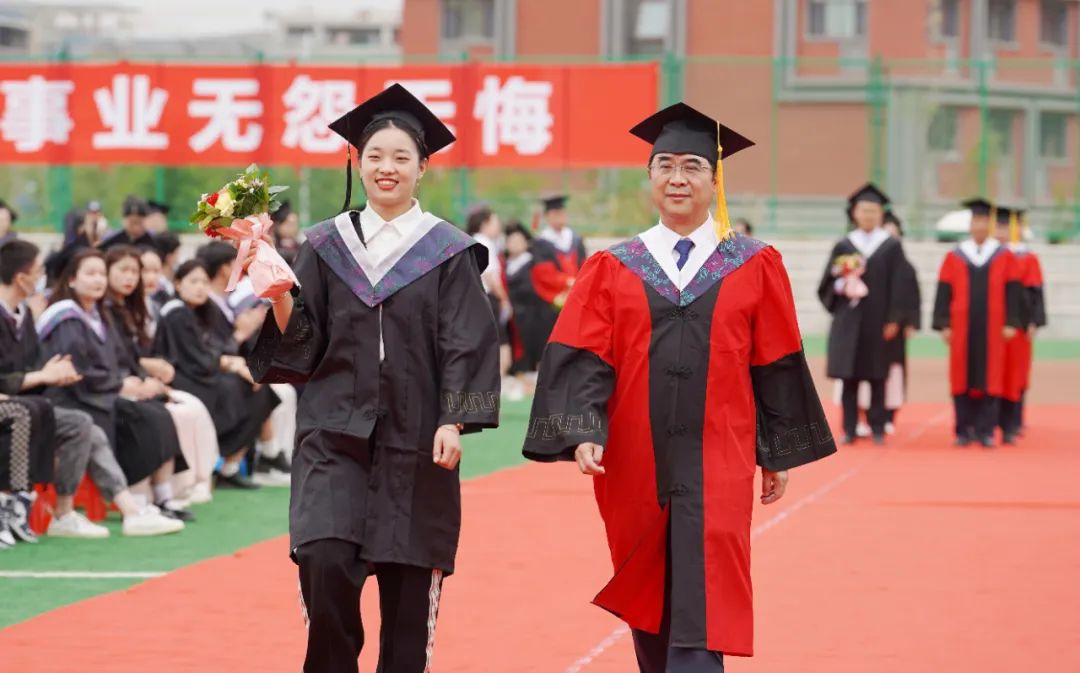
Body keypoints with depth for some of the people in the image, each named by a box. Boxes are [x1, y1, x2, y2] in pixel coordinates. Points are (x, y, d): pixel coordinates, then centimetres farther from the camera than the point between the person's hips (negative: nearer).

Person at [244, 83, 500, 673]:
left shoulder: (448, 253, 2)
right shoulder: (326, 247, 7)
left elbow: (466, 343, -3)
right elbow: (302, 344, 5)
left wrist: (453, 422, -14)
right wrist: (281, 299, -14)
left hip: (414, 440, -1)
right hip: (335, 433, 1)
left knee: (408, 584, 3)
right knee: (325, 564, -15)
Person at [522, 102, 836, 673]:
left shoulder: (755, 268, 4)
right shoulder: (612, 270, 5)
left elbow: (778, 367, 7)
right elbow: (583, 360, -2)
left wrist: (778, 455, 7)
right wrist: (584, 433, -17)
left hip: (716, 465, -2)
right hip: (635, 468, 2)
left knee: (699, 614, -10)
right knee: (651, 604, 11)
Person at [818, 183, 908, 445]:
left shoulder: (891, 247, 4)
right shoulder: (843, 246, 8)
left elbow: (897, 286, 1)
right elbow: (827, 283, 8)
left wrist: (893, 320, -6)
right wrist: (841, 285, -14)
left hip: (878, 322, -1)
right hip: (849, 322, 1)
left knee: (877, 377, 1)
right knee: (849, 376, 0)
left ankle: (877, 428, 8)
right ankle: (850, 429, 4)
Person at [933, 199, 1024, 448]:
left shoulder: (1005, 257, 5)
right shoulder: (954, 257, 6)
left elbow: (1013, 292, 4)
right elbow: (944, 293, 4)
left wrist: (1011, 324, -4)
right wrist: (943, 325, -2)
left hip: (992, 329, 0)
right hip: (962, 327, 0)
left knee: (990, 378, -1)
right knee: (963, 378, 0)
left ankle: (985, 430, 3)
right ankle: (964, 430, 6)